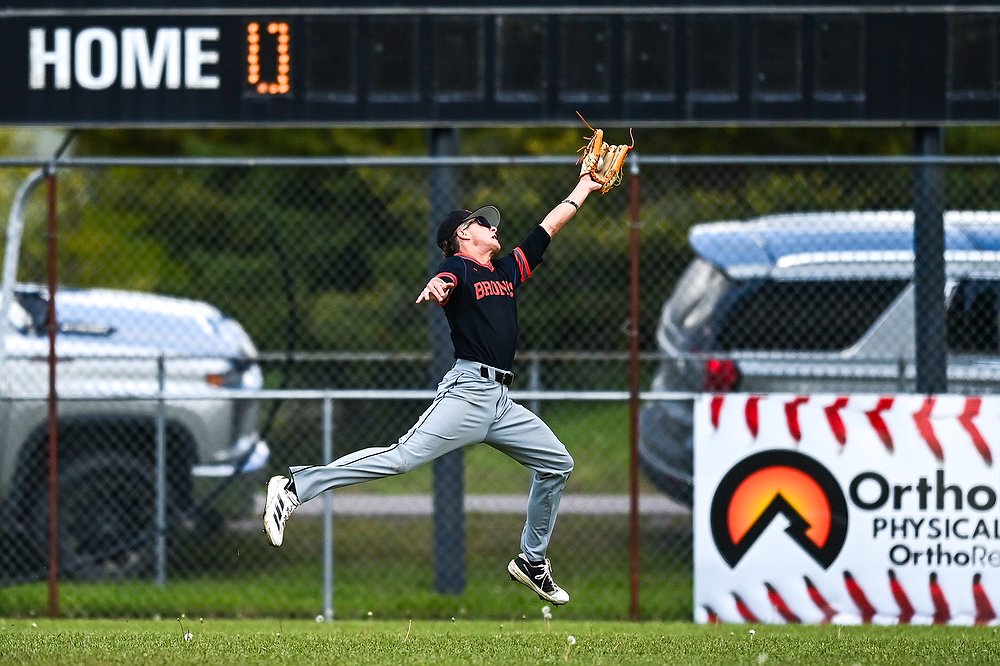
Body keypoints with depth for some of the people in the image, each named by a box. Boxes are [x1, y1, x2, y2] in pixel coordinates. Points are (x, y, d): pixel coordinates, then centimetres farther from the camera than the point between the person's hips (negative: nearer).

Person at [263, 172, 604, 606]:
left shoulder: (507, 270, 22)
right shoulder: (458, 267, 1)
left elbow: (549, 227, 32)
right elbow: (443, 281, -24)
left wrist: (583, 189, 37)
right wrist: (434, 288, -47)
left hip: (501, 403, 8)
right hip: (469, 389, -8)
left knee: (557, 464, 14)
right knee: (404, 456, -23)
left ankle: (532, 561, 24)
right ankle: (296, 486, -28)